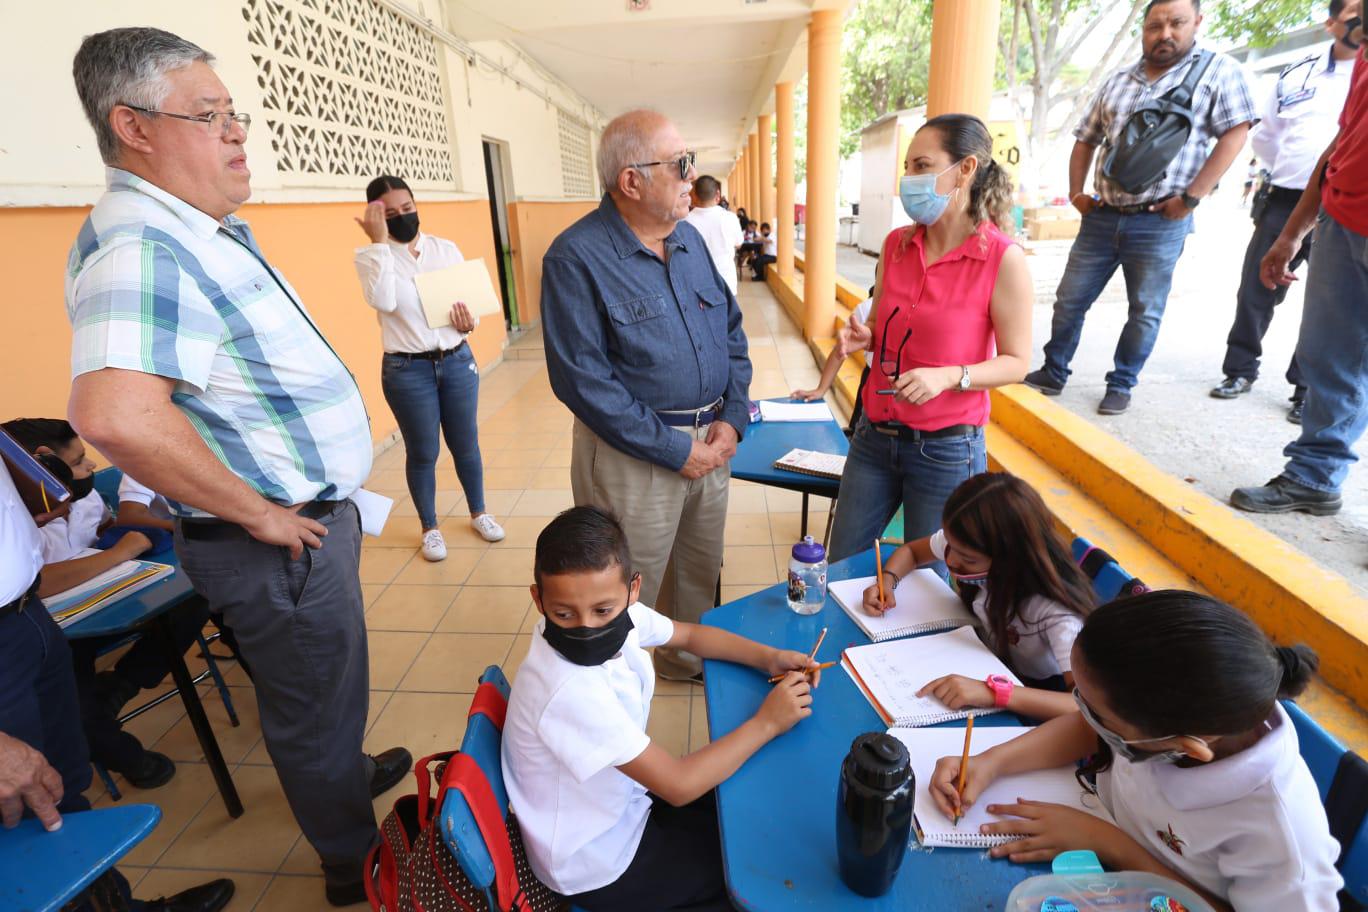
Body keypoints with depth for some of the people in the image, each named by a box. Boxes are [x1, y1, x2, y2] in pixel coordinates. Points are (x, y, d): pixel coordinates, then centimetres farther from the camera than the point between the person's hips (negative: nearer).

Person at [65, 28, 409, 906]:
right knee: (318, 702, 13)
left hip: (313, 512, 9)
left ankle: (348, 770, 56)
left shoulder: (210, 232, 8)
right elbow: (116, 414, -40)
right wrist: (258, 512, -26)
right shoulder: (142, 249, -24)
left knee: (328, 680, 29)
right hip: (281, 542, -9)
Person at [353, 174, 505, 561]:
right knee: (422, 452, 8)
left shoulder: (446, 248, 4)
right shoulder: (369, 256, -4)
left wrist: (470, 322, -14)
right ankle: (430, 528, 26)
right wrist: (379, 242, -19)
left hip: (457, 362, 3)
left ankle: (479, 513, 33)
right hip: (407, 370, -2)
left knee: (466, 444, 13)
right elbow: (384, 301, -22)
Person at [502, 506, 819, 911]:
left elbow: (691, 635, 2)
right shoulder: (569, 692, -38)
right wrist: (766, 722, -22)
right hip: (595, 863, -6)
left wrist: (769, 658, -12)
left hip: (616, 801, 6)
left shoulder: (623, 615, -17)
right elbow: (679, 786, -32)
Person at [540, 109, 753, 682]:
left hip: (712, 441, 7)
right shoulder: (576, 258, -15)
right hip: (633, 456, -6)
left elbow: (731, 328, 11)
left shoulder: (689, 238, 8)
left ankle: (687, 661, 50)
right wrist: (675, 450, -17)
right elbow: (582, 379, -19)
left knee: (701, 572, 23)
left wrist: (732, 418, -3)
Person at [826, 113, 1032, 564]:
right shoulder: (896, 244, 2)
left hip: (945, 448, -4)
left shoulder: (1003, 259, -12)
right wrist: (864, 338, -7)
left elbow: (1015, 362, -8)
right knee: (840, 566, 15)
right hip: (874, 436, 5)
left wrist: (950, 376, -24)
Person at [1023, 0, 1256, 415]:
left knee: (1145, 312, 3)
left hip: (1160, 222, -3)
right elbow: (1086, 140, 20)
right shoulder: (1118, 81, 13)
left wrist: (1191, 197, -13)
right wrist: (1076, 192, 7)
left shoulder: (1218, 69, 2)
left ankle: (1121, 386, 16)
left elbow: (1234, 134, -5)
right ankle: (1053, 373, 18)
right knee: (1070, 299, 5)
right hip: (1103, 216, 4)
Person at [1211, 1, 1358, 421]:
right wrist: (1293, 169, 16)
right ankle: (1241, 370, 18)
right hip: (1284, 200, 2)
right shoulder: (1296, 74, 11)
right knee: (1254, 290, 4)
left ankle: (1308, 389, 9)